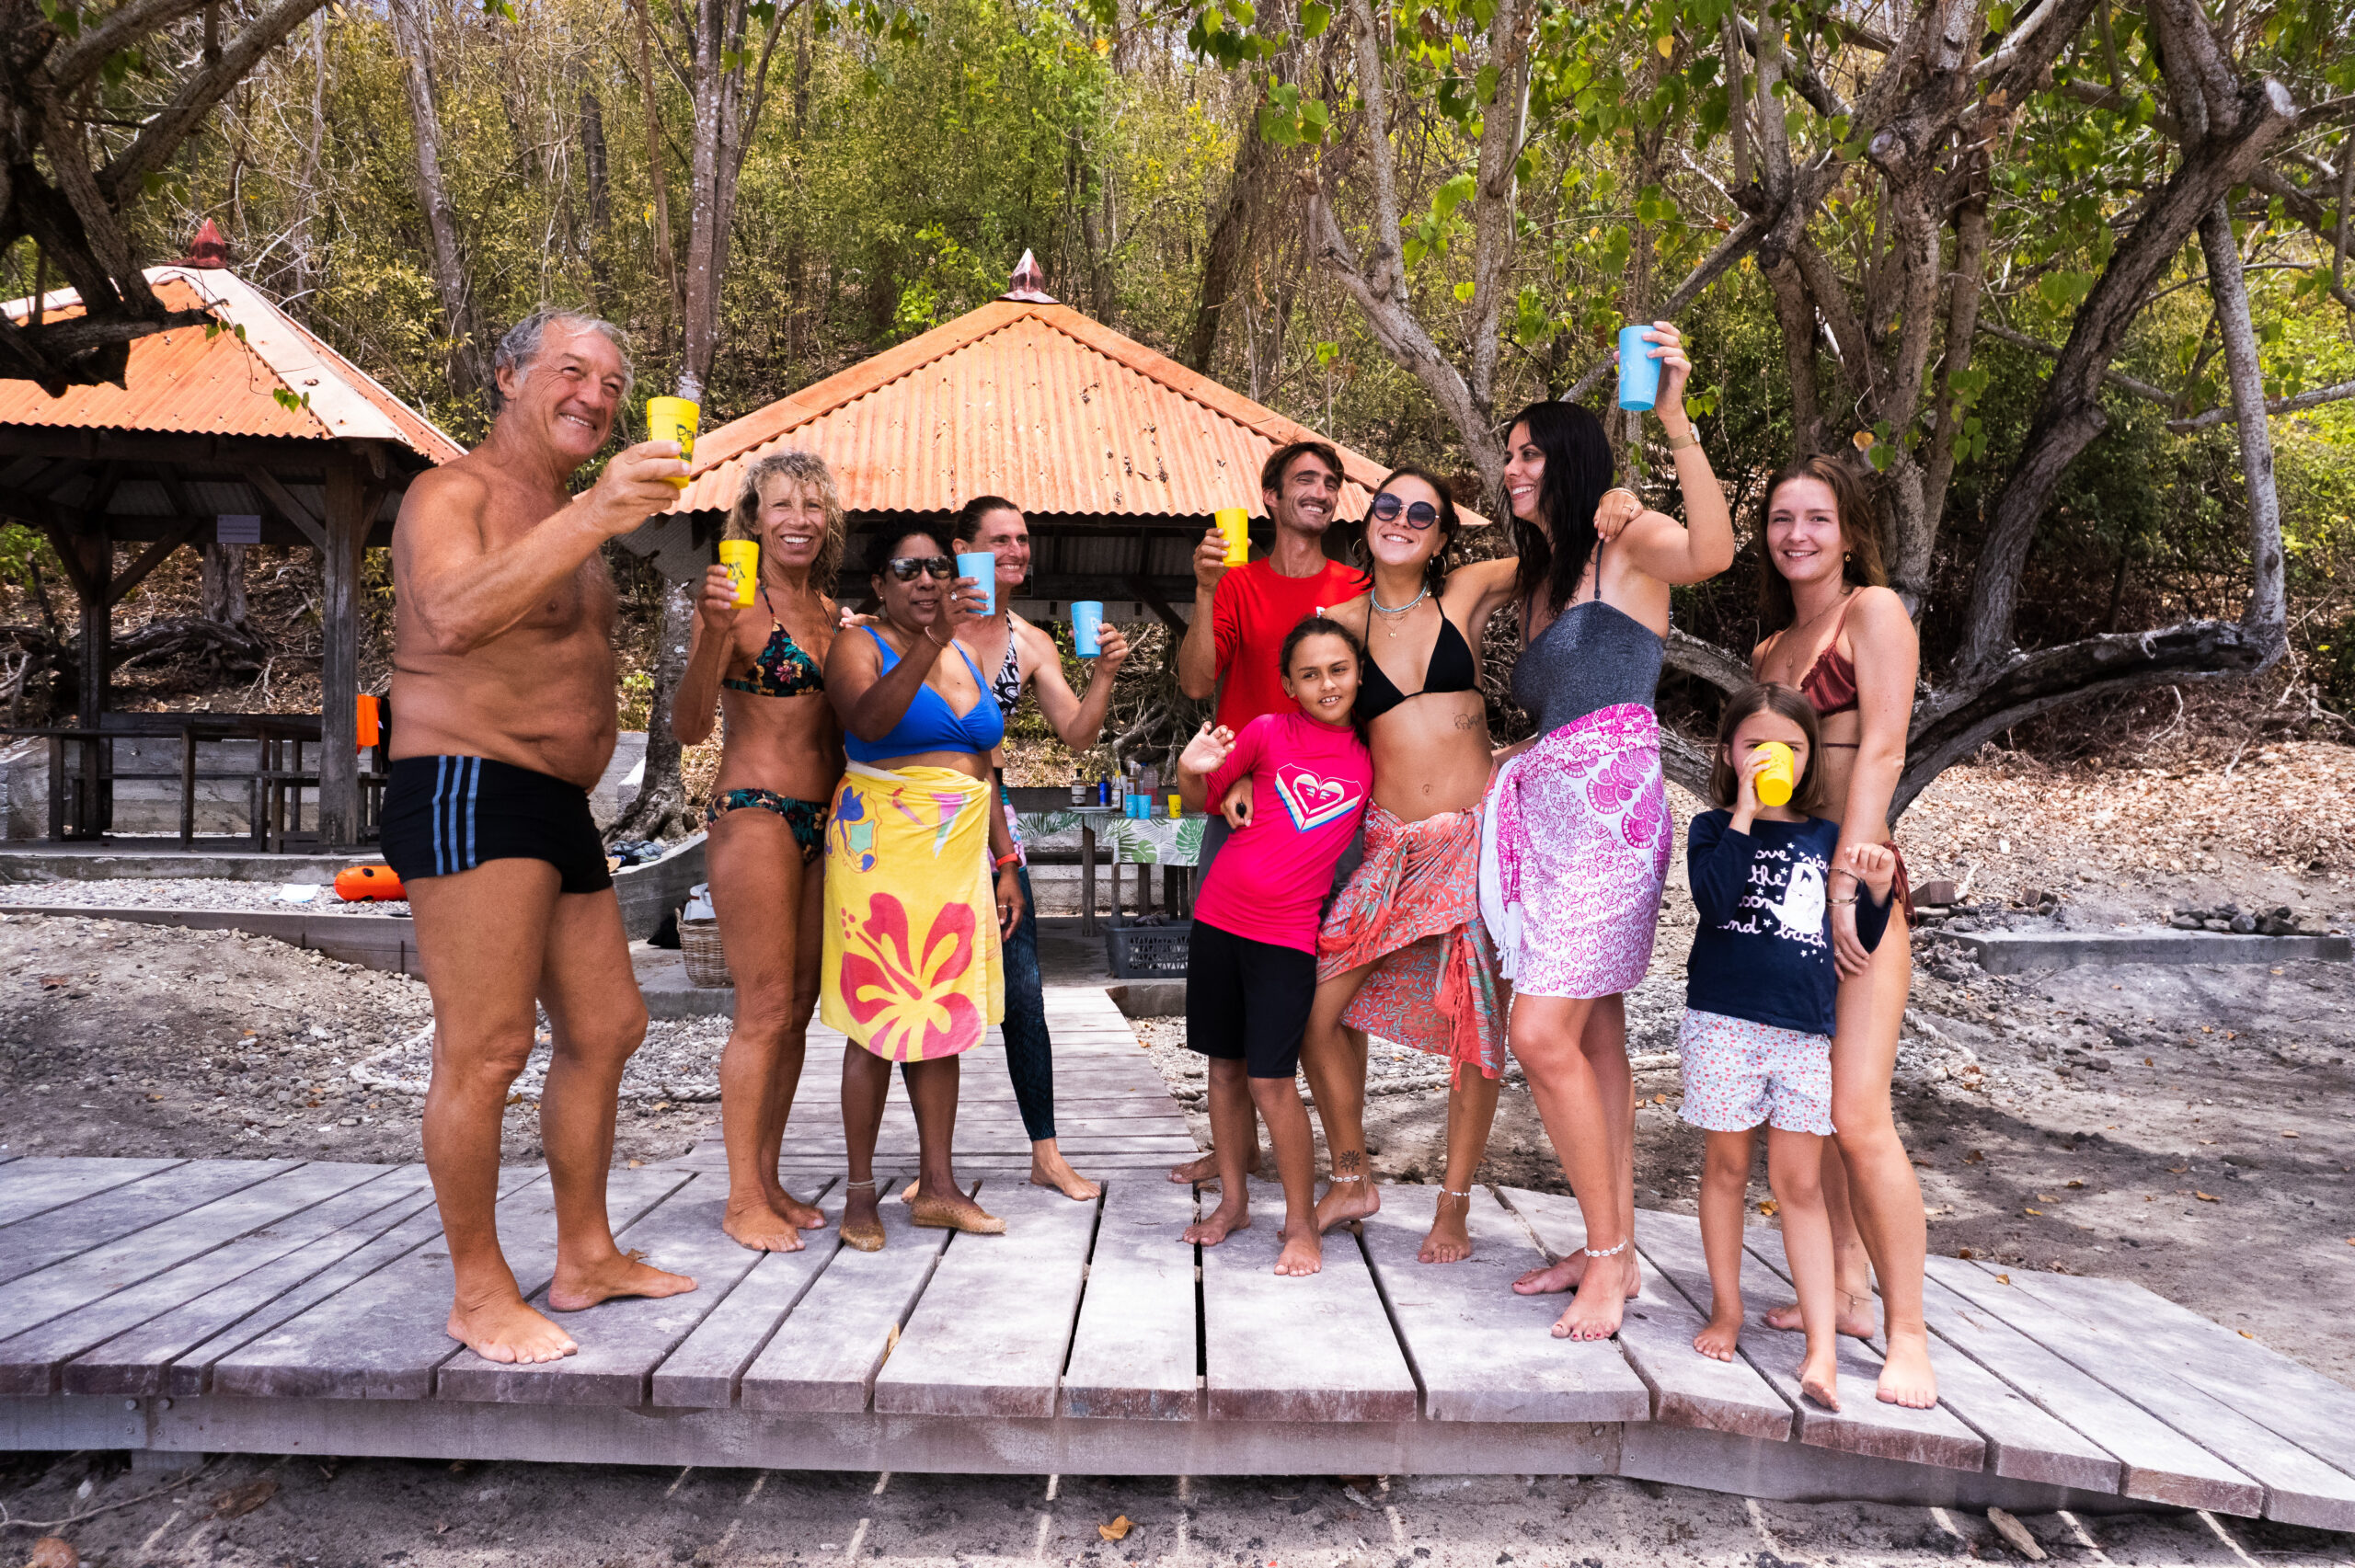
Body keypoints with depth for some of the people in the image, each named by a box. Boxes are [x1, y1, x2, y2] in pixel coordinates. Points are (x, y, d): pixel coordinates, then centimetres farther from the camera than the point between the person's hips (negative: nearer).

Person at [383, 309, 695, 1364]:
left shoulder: (568, 521, 21)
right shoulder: (455, 493, -7)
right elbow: (453, 614, -31)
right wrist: (592, 518, -39)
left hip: (560, 806, 10)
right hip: (466, 791, -10)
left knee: (606, 1027, 12)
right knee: (485, 1048, -11)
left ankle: (586, 1258, 23)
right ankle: (479, 1291, 3)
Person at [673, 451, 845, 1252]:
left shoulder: (827, 609, 14)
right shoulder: (740, 601, -7)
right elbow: (689, 727, -18)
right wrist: (712, 635, -32)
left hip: (821, 820, 8)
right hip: (754, 815, -7)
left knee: (799, 1008, 10)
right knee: (764, 1008, -6)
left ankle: (769, 1180, 20)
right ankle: (742, 1200, 4)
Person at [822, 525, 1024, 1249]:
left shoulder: (967, 656, 16)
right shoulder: (860, 646, -2)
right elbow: (866, 719, -24)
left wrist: (1006, 862, 14)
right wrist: (928, 643, -34)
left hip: (959, 855, 6)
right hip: (885, 849, -6)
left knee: (943, 1018, 7)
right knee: (879, 1019, -4)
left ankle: (937, 1187, 14)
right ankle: (860, 1192, 7)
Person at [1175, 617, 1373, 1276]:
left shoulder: (1370, 758, 3)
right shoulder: (1269, 731, -1)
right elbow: (1201, 797, 4)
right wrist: (1191, 771, -18)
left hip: (1288, 935, -1)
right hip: (1219, 918, 2)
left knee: (1271, 1080, -6)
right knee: (1225, 1067, 11)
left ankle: (1301, 1225, 8)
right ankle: (1233, 1201, 26)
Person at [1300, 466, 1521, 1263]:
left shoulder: (1467, 594, 3)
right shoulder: (1340, 621, 6)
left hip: (1474, 836, -1)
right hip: (1389, 843, 2)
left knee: (1477, 1025, 2)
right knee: (1316, 1010, -2)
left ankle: (1453, 1206, 20)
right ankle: (1351, 1179, 21)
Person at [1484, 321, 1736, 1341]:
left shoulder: (1628, 541, -2)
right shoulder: (1535, 580, 22)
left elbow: (1710, 552, -25)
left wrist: (1674, 421, -31)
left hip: (1608, 805, -8)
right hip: (1548, 808, 8)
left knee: (1543, 1033, -13)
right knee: (1594, 1037, 9)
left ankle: (1608, 1257, 1)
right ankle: (1609, 1249, 16)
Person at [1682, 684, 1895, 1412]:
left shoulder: (1826, 838, 11)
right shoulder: (1714, 829, 3)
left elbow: (1859, 943, 14)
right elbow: (1715, 900, -19)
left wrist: (1878, 888, -5)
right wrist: (1744, 812, -17)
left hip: (1806, 1028, 2)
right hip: (1724, 1019, -2)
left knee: (1800, 1183, 3)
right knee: (1727, 1166, 10)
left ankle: (1822, 1347, 3)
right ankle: (1726, 1309, 26)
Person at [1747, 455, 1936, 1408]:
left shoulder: (1874, 609, -1)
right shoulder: (1771, 649, 20)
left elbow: (1881, 750, -11)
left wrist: (1846, 880, -19)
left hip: (1854, 882, -7)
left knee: (1857, 1117, -14)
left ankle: (1908, 1338, -4)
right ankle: (1846, 1291, 25)